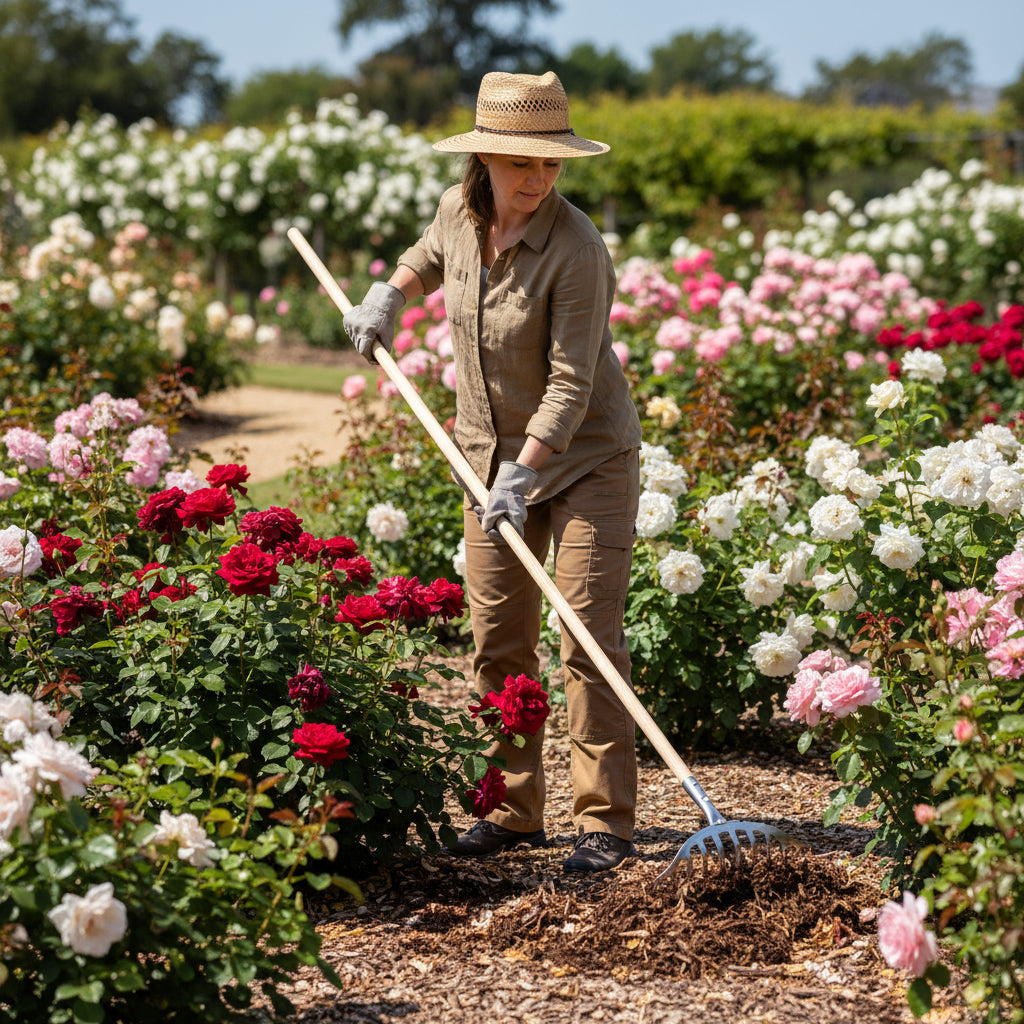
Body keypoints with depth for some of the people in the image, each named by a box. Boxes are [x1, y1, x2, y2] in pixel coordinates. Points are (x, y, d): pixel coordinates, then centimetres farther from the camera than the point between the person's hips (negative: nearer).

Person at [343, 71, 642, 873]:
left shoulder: (576, 250, -24)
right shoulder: (461, 211, -4)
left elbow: (570, 382, -25)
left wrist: (524, 474, -30)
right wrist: (390, 294, 14)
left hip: (585, 457, -6)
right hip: (493, 453, 6)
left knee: (589, 639, -10)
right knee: (497, 640, 7)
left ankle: (605, 822, -5)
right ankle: (514, 810, 17)